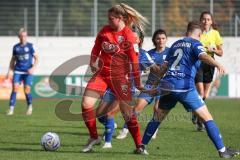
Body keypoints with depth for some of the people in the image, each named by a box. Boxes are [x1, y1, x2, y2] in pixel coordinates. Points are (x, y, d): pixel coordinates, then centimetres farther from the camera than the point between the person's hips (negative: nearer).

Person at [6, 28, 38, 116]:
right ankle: (11, 108, -8)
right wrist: (10, 71, 8)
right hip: (18, 71, 2)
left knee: (27, 90, -7)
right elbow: (13, 60, 16)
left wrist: (33, 68, -13)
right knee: (15, 88, -12)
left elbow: (36, 58, 1)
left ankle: (30, 106, 19)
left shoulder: (30, 46, -2)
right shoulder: (16, 47, 5)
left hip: (28, 72, -2)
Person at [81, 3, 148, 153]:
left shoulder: (129, 36, -14)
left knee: (127, 111, -5)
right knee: (86, 104, -10)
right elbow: (96, 48, 16)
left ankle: (139, 146, 7)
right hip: (102, 73, 5)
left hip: (120, 76, -4)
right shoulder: (104, 31, 1)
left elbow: (134, 61, -12)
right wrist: (93, 63, 24)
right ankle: (94, 137, 7)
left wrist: (137, 82, -9)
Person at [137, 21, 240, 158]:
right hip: (185, 87, -6)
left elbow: (164, 66, 27)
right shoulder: (195, 43, 3)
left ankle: (142, 146, 23)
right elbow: (203, 55, -19)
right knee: (207, 117, -2)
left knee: (158, 117, 23)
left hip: (167, 85, 6)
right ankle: (222, 150, -6)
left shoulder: (176, 44, 21)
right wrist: (217, 64, -36)